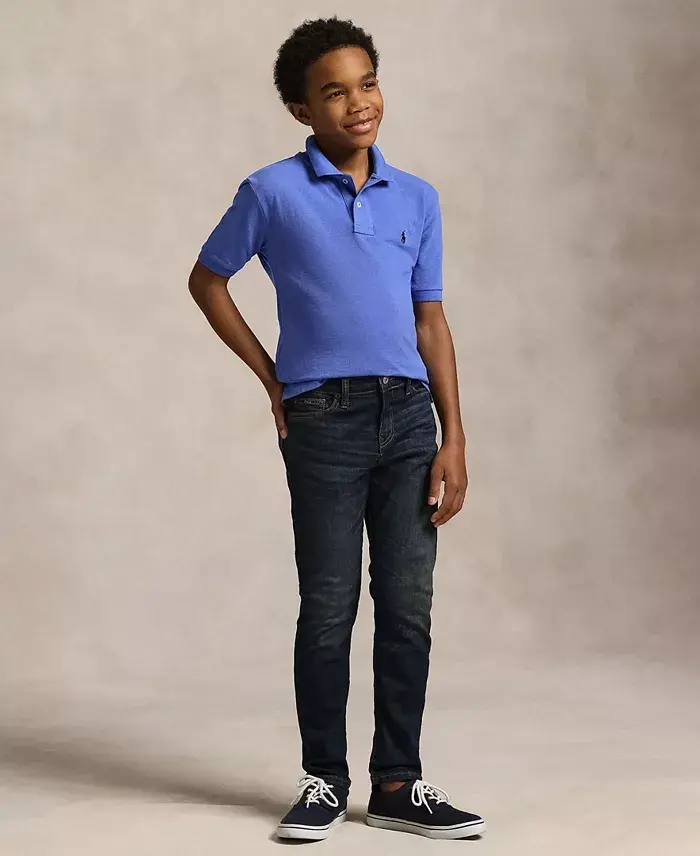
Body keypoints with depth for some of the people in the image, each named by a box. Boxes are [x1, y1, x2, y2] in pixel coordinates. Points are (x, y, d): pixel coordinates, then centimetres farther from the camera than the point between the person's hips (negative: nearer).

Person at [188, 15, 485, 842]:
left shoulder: (418, 198, 10)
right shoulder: (272, 192, 0)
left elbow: (430, 321, 10)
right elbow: (207, 281, 11)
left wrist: (454, 439, 4)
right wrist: (272, 378, 6)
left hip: (409, 415, 3)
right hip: (324, 420, -3)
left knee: (408, 607, 5)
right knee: (329, 608, 3)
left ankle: (397, 782, 16)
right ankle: (323, 780, 17)